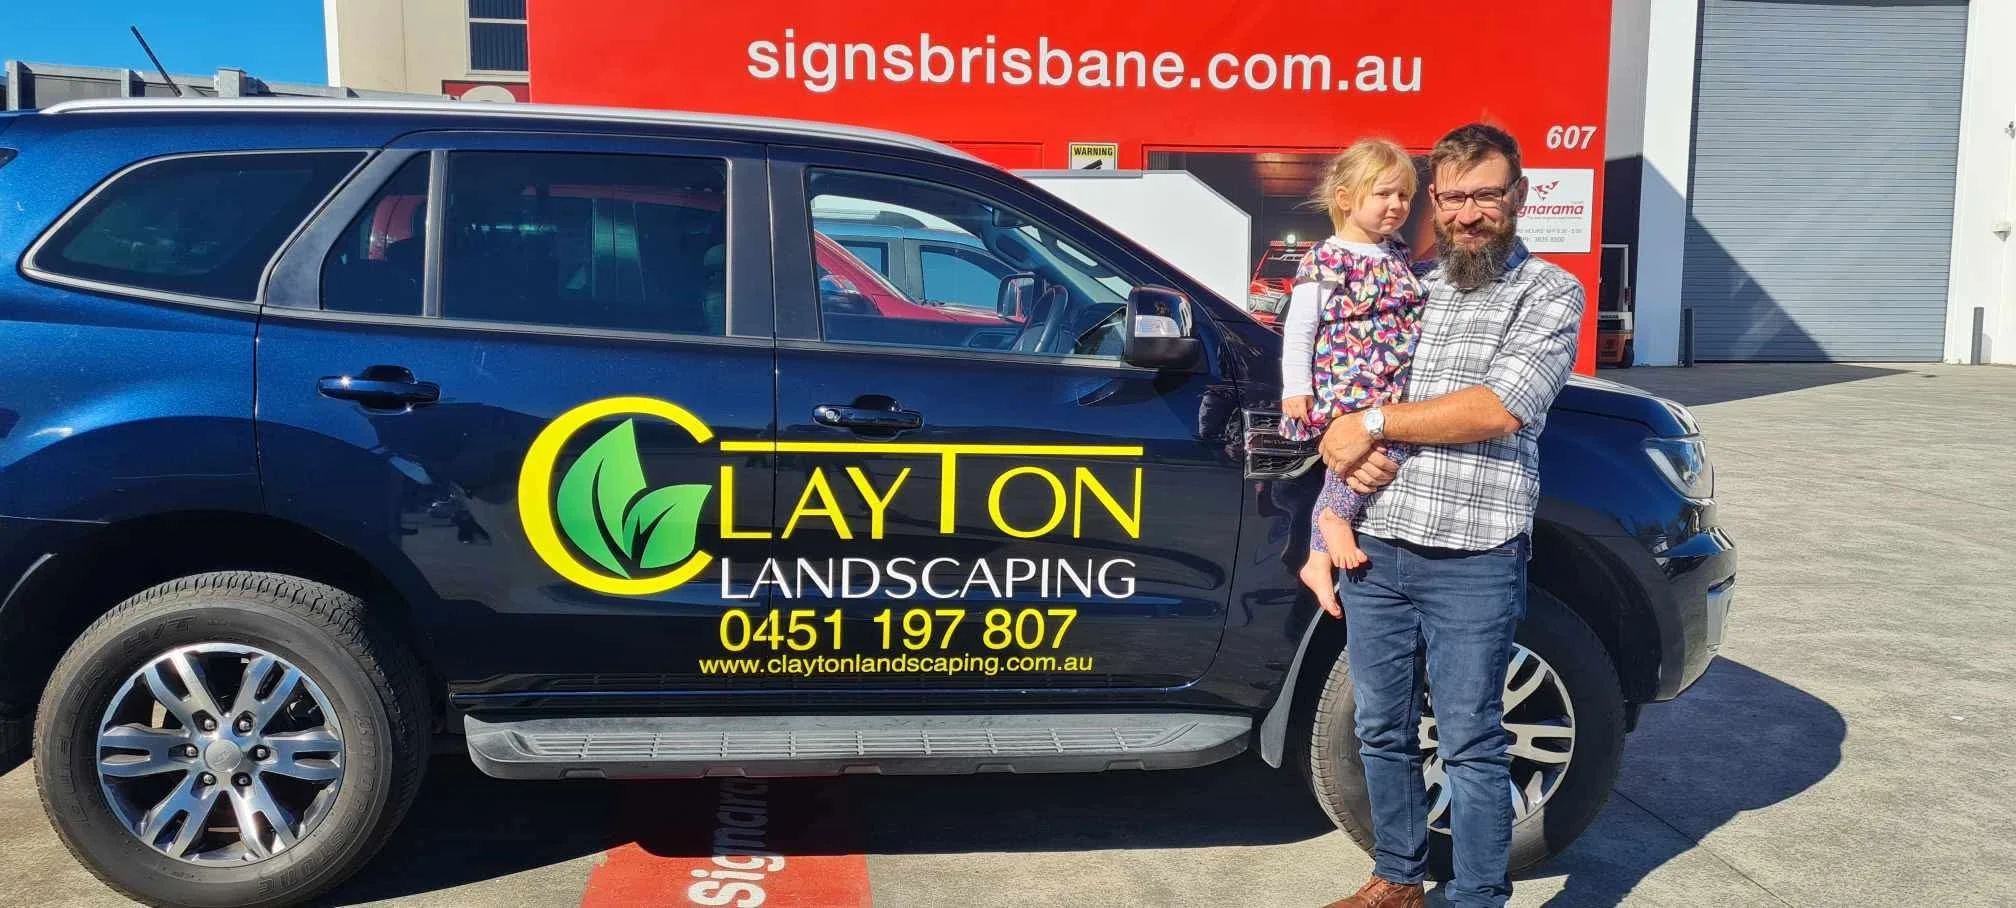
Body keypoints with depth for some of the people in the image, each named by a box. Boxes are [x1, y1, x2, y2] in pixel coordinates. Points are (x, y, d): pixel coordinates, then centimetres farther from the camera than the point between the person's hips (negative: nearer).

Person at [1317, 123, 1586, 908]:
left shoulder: (1549, 292, -1)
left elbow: (1501, 408, -15)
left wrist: (1375, 423, -12)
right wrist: (1348, 449, -7)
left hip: (1472, 562, -5)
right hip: (1373, 548, 5)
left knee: (1470, 746, 3)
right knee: (1381, 732, 15)